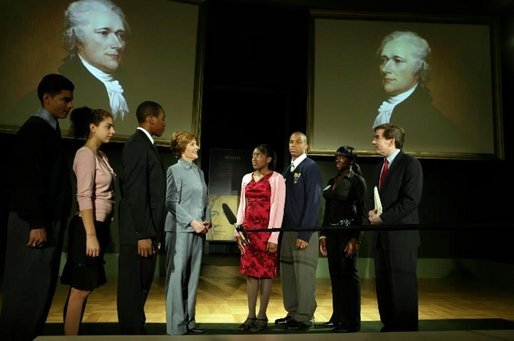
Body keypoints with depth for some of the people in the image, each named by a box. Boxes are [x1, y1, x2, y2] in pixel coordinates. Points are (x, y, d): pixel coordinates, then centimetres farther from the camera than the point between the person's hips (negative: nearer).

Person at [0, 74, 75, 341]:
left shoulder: (50, 130, 15)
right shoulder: (34, 129, -11)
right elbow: (28, 179, -18)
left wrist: (51, 224, 14)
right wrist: (37, 223, -19)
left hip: (48, 222, 9)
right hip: (33, 224, -9)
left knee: (42, 288, 14)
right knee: (28, 289, 0)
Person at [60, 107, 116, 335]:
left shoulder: (102, 156, 14)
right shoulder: (86, 154, -11)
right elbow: (84, 197, -19)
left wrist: (102, 232, 12)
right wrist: (91, 235, -23)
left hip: (99, 226, 9)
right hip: (88, 227, -9)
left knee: (84, 287, 13)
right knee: (81, 288, -3)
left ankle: (72, 333, 22)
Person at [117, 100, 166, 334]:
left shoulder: (145, 145, 16)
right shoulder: (138, 144, -13)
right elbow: (135, 193, -20)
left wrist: (152, 232, 15)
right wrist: (143, 234, -20)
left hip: (147, 230, 10)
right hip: (138, 233, -10)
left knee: (141, 287, 17)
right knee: (133, 289, 1)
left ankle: (137, 331, 30)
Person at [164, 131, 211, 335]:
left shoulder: (199, 172, 15)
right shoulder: (175, 170, -3)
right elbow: (171, 202, -10)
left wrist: (207, 220, 0)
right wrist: (192, 221, -15)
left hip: (198, 231, 7)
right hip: (180, 229, -6)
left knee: (193, 276, 9)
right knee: (177, 276, -2)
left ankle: (188, 321, 19)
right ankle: (176, 325, 7)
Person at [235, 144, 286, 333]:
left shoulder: (277, 178, -4)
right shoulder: (246, 178, 13)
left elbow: (278, 208, -9)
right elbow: (242, 206, 14)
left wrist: (274, 237, -14)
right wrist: (238, 230, 6)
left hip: (266, 230, -5)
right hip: (249, 230, 5)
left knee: (265, 272, 2)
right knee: (250, 271, 7)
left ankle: (262, 316, 12)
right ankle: (251, 315, 16)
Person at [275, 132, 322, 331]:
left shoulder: (311, 168, -8)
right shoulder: (287, 170, 15)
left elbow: (313, 202, -14)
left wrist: (304, 234, -18)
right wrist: (282, 229, 8)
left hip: (304, 231, -7)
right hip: (287, 229, 7)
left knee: (304, 275, 0)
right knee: (288, 273, 12)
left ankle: (304, 318, 11)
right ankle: (292, 313, 24)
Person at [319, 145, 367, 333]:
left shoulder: (357, 180, -6)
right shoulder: (332, 181, 14)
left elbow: (361, 211, -11)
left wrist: (355, 238, -18)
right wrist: (323, 234, 12)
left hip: (347, 231, -7)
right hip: (332, 231, 7)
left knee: (348, 274, -2)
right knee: (335, 274, 11)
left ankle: (352, 321, 8)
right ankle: (338, 317, 22)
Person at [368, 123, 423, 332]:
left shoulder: (410, 164, -6)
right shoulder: (379, 167, 18)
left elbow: (411, 200, -15)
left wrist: (382, 217, -14)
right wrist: (371, 212, 0)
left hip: (401, 235, -7)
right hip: (381, 235, 7)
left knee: (403, 288, 0)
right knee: (383, 286, 11)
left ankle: (405, 329, 13)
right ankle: (389, 326, 23)